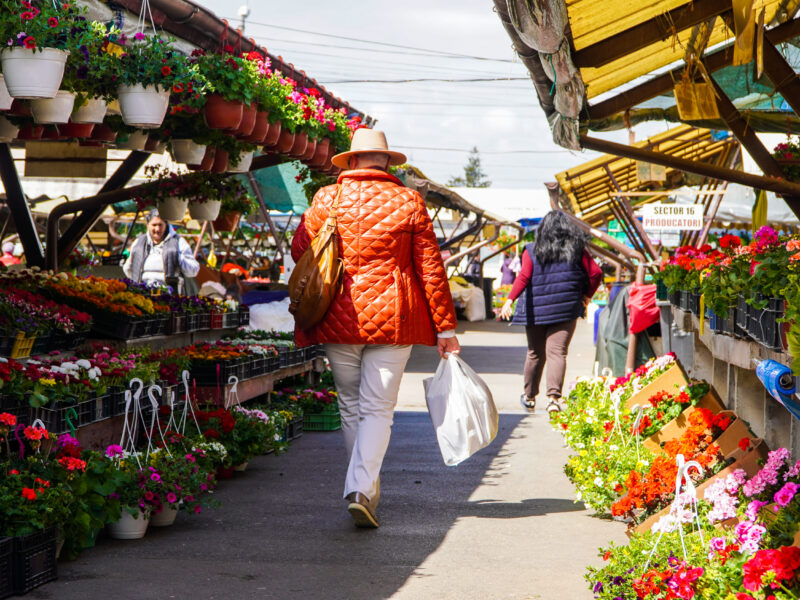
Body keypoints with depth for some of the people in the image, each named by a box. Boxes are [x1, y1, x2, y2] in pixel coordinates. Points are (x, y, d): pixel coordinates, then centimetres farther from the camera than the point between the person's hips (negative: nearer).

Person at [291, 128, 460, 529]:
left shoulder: (328, 199, 0)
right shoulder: (409, 202, 0)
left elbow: (298, 249, 8)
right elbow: (431, 268, 0)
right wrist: (445, 328, 4)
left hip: (339, 317, 1)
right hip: (392, 316, -1)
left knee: (351, 406, 16)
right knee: (378, 408, 0)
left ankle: (366, 486, 26)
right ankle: (361, 489, -15)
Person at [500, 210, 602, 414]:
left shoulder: (532, 251, 0)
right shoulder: (576, 249, 3)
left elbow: (524, 277, -13)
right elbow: (595, 273, 2)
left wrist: (510, 300, -19)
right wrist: (587, 295, 15)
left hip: (536, 310, 1)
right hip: (565, 310, -1)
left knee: (535, 353, 13)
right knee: (557, 352, -5)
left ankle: (529, 397, 27)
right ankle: (554, 395, -23)